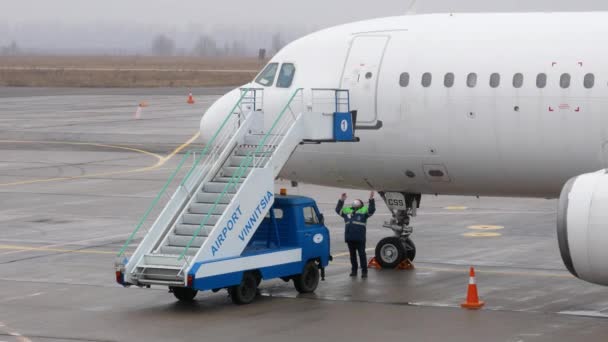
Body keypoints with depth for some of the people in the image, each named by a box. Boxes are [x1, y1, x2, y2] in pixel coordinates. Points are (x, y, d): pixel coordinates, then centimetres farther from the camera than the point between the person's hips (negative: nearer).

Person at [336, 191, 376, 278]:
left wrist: (371, 200, -15)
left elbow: (372, 210, -8)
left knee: (362, 254, -2)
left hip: (360, 238, -5)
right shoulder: (347, 210, 19)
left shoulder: (364, 210, 7)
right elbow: (338, 210, 25)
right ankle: (354, 270, 21)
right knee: (352, 254, 12)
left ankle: (364, 271, 2)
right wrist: (341, 200, 18)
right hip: (349, 238, 5)